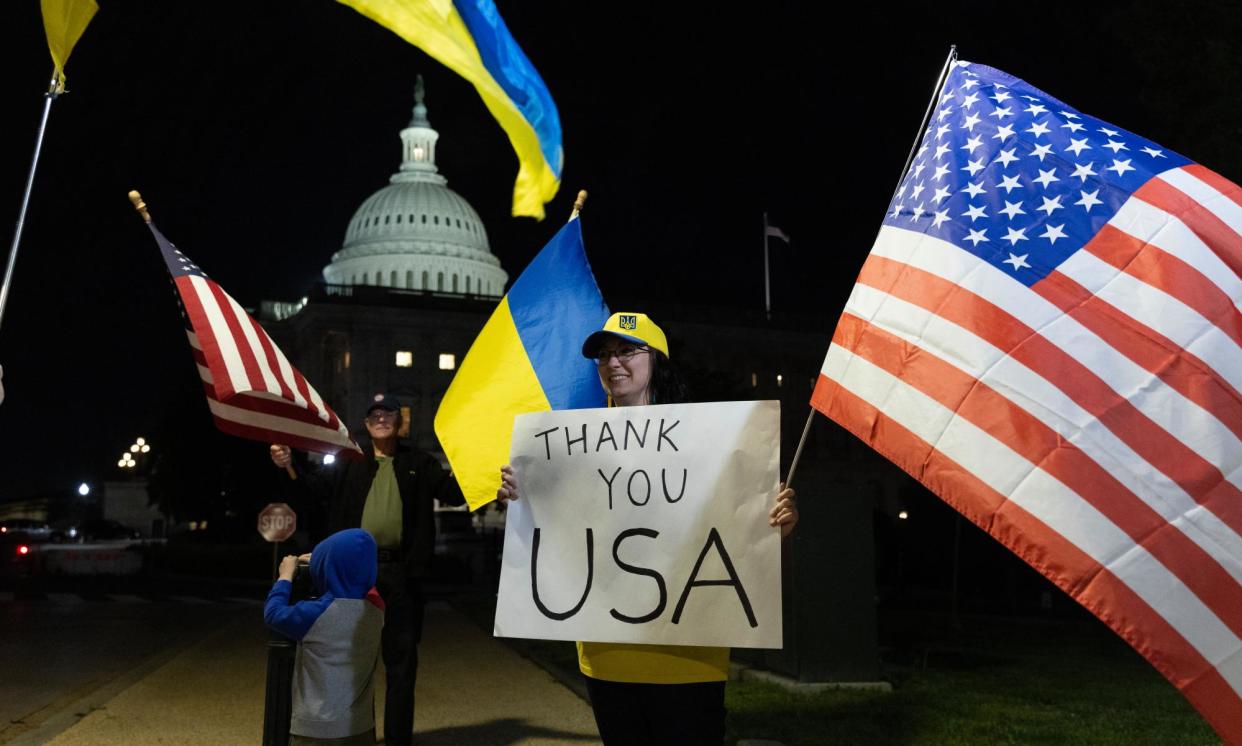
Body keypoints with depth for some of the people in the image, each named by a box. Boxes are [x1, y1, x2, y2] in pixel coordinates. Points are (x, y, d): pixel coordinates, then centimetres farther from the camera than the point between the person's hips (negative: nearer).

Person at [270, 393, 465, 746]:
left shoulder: (419, 463, 10)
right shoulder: (350, 463, 12)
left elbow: (455, 492, 2)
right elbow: (313, 488, 6)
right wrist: (288, 467, -13)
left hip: (401, 571, -1)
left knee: (401, 657, 4)